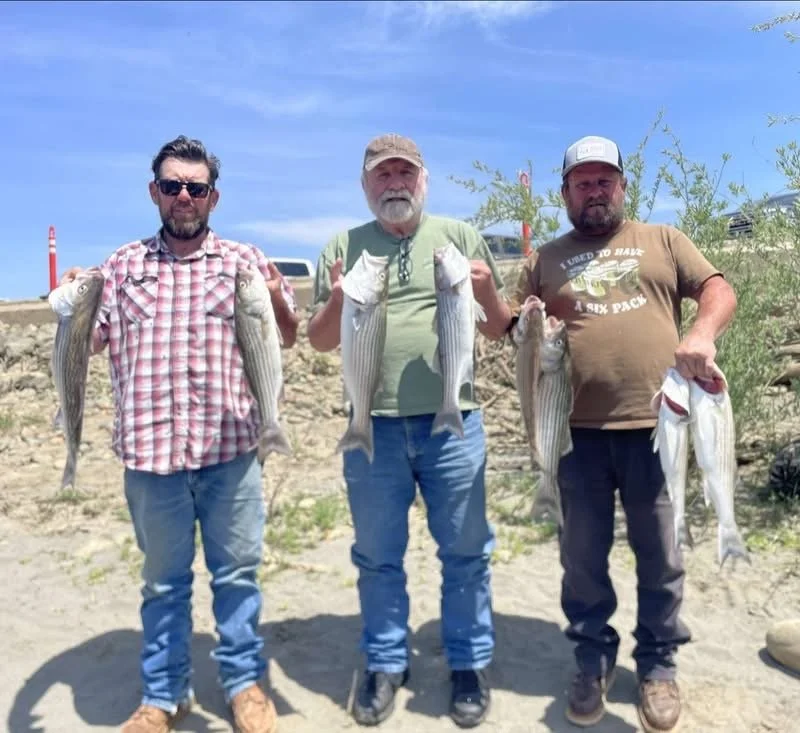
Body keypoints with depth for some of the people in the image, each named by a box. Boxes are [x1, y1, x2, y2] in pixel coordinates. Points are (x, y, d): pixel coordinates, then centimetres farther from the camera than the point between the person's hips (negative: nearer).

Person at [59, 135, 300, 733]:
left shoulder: (245, 259, 8)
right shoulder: (123, 265, 12)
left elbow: (288, 339, 9)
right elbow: (91, 341, 14)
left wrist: (277, 299, -11)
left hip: (231, 448, -1)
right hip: (150, 449, 1)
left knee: (237, 572, 10)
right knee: (163, 580, 14)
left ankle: (245, 683, 27)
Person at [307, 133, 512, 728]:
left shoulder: (460, 236, 5)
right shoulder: (344, 248, 7)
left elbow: (499, 330, 7)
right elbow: (320, 340, 8)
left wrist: (487, 290, -14)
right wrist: (336, 302, -12)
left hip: (453, 423, 0)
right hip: (372, 427, 1)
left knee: (465, 553, 10)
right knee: (378, 557, 13)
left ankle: (470, 663, 29)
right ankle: (384, 663, 31)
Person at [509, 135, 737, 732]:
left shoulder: (663, 240, 12)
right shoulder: (545, 259, 13)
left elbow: (718, 289, 5)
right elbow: (511, 327, 11)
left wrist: (703, 333, -17)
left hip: (654, 424, 0)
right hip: (577, 431, 1)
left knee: (659, 554, 10)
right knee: (583, 555, 10)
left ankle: (658, 663, 30)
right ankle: (593, 658, 30)